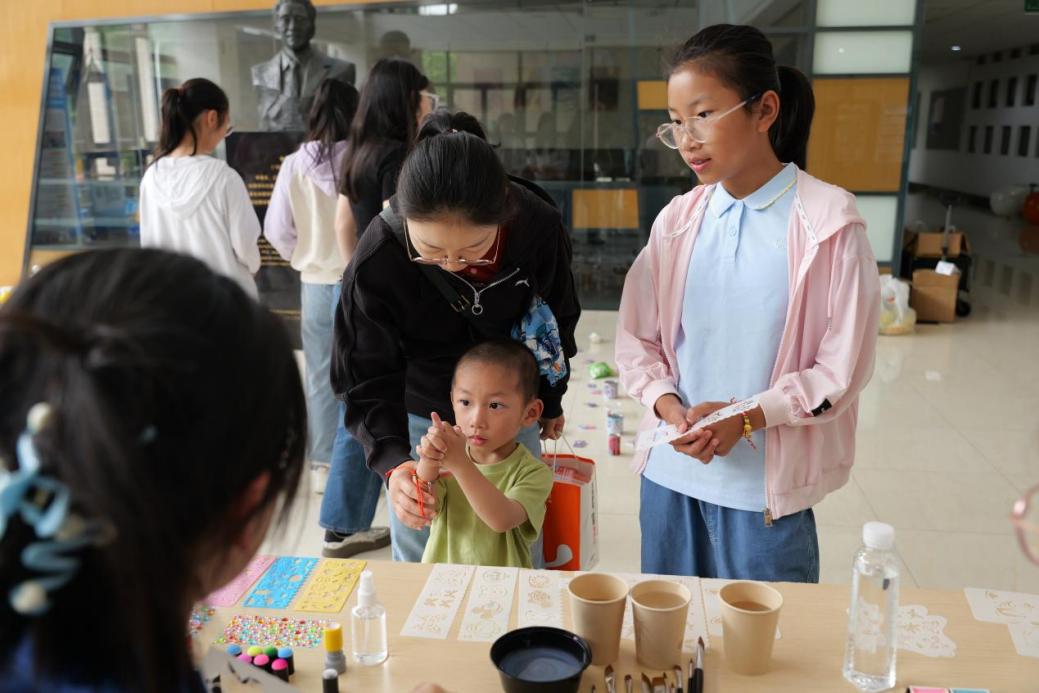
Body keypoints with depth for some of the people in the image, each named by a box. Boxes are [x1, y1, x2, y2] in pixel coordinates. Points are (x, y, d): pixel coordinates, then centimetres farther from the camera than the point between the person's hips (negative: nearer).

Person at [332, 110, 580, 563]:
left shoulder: (539, 225, -22)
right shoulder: (376, 260, -27)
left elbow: (558, 318, -2)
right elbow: (368, 382, -19)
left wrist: (551, 401, 11)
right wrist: (392, 462, -36)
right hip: (419, 415, -1)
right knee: (417, 562, 9)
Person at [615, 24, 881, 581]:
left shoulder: (828, 221, -10)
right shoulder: (678, 220, 1)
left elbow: (842, 366, -9)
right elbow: (636, 337, 4)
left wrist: (747, 415, -19)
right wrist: (667, 404, -13)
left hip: (766, 484, -3)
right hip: (670, 472, 4)